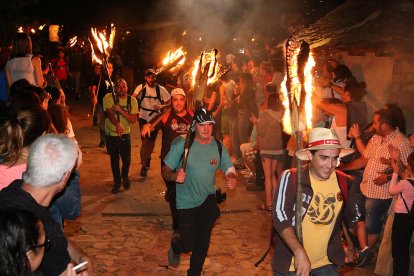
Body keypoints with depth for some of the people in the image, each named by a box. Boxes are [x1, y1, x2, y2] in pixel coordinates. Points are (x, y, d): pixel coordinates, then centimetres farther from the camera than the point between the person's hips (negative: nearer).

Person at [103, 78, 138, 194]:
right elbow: (109, 113, -22)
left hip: (125, 134, 0)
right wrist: (117, 124, -41)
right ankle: (117, 181, 30)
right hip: (111, 133, 0)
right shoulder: (109, 98, -8)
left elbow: (133, 120, -10)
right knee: (114, 158, 11)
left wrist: (121, 110, -24)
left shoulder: (132, 101, -4)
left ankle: (125, 176, 29)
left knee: (126, 158, -3)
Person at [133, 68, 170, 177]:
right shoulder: (141, 88, -9)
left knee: (152, 141, 18)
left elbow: (169, 102, -3)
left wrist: (161, 106, -22)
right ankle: (144, 166, 5)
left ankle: (148, 157, 47)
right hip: (144, 118, -2)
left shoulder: (161, 89, -9)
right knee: (144, 142, -7)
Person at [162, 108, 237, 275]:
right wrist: (174, 176, -35)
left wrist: (232, 179, -25)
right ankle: (175, 246, 39)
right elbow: (165, 171, -13)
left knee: (203, 242, 10)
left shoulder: (218, 146, -6)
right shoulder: (182, 144, -16)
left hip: (208, 199, 3)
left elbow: (229, 168, -1)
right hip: (186, 203, -3)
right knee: (188, 244, 1)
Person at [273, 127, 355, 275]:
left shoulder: (343, 182, -3)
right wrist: (299, 252, -30)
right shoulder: (291, 177, -14)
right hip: (289, 264, -3)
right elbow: (280, 216, -20)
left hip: (325, 264, 3)